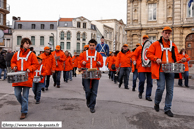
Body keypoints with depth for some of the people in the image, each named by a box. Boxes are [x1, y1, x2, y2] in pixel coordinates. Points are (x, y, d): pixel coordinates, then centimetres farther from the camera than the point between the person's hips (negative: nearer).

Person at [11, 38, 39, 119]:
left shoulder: (31, 54, 0)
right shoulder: (16, 54, 9)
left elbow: (36, 64, 0)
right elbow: (12, 62, 19)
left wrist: (29, 69, -16)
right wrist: (14, 66, -1)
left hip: (27, 77, -3)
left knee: (25, 96, 2)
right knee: (17, 94, 7)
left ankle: (24, 112, 14)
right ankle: (24, 105, 35)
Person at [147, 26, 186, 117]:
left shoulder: (173, 45, 17)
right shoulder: (156, 44, 4)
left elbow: (176, 56, 21)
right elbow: (148, 54, 0)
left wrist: (181, 59, 0)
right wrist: (156, 59, -16)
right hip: (160, 70, -4)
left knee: (170, 90, 4)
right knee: (161, 88, -11)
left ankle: (167, 109, 17)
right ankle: (157, 103, 18)